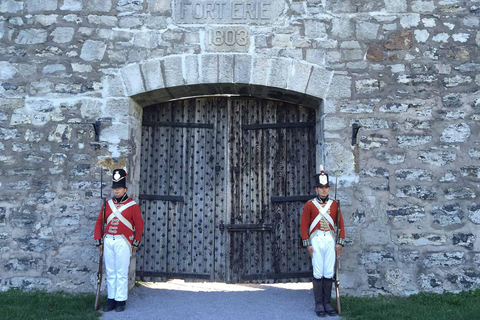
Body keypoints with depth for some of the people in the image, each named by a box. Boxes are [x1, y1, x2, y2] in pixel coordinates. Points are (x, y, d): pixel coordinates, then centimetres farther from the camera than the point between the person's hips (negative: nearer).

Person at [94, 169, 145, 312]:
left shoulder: (132, 205, -3)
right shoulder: (107, 204, 8)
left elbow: (139, 225, 0)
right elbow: (99, 223, 11)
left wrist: (136, 243, 0)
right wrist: (99, 241, 5)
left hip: (123, 242, -4)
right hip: (108, 241, 4)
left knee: (121, 273, 0)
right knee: (110, 272, 10)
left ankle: (121, 300, 8)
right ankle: (111, 299, 18)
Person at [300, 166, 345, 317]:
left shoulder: (334, 204, 8)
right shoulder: (309, 205, 0)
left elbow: (341, 224, 10)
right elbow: (304, 225, -1)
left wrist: (340, 243, 4)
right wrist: (307, 244, -6)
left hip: (330, 241, 3)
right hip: (316, 240, -3)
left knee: (329, 273, 5)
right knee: (318, 273, 0)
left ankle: (327, 303, 15)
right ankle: (319, 304, 8)